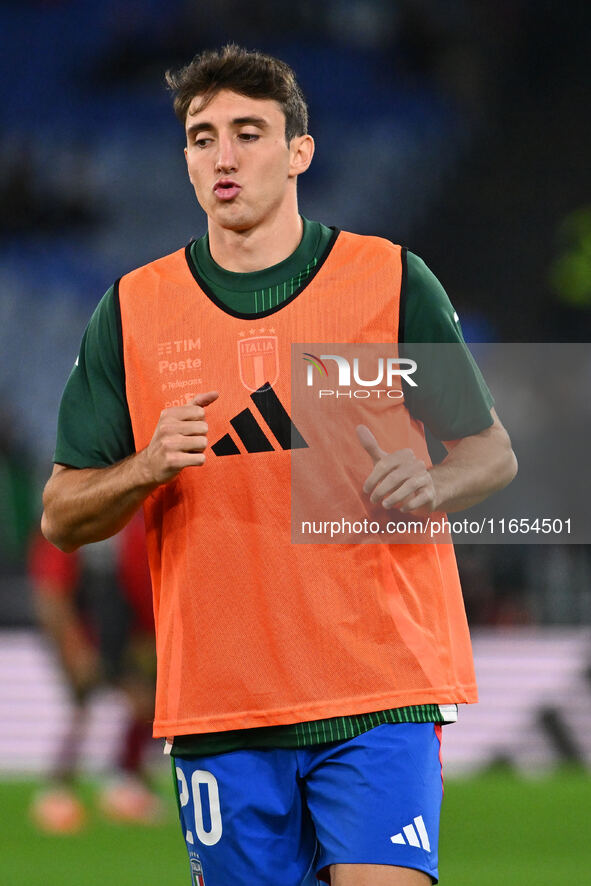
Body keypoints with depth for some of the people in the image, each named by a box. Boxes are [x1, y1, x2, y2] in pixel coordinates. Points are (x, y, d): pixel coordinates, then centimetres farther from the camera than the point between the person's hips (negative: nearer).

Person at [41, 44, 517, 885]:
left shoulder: (392, 282, 3)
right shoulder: (134, 310, 7)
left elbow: (494, 452, 9)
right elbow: (62, 515, 8)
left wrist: (430, 484, -14)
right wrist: (147, 468, -13)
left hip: (378, 691, -2)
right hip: (216, 709, 2)